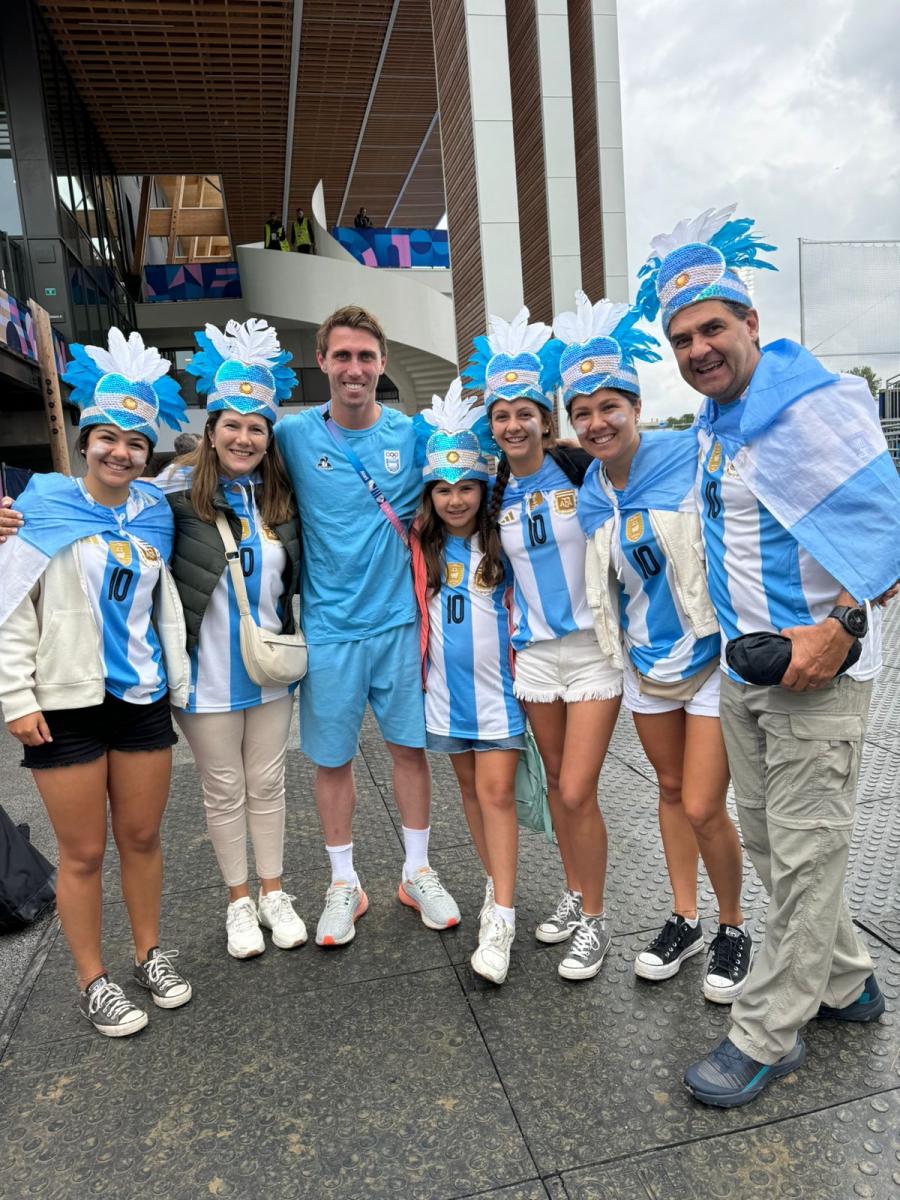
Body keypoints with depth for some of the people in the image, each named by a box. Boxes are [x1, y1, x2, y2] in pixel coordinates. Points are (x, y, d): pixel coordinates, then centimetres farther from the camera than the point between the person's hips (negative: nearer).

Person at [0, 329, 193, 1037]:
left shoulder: (153, 518, 7)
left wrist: (179, 681, 13)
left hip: (143, 701, 4)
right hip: (66, 707, -3)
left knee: (142, 837, 14)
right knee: (84, 852, 7)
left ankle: (151, 955, 33)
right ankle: (93, 982, 25)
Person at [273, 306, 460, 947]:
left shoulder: (412, 434, 0)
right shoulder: (293, 435, -3)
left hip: (399, 618, 1)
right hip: (329, 625, 0)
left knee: (411, 746, 11)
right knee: (333, 758, 10)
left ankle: (418, 871, 31)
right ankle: (344, 883, 30)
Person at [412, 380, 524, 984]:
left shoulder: (500, 542, -4)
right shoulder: (422, 546, 2)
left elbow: (519, 612, -1)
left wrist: (525, 673, -4)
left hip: (497, 684, -3)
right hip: (446, 686, 4)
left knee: (497, 792, -4)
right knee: (470, 788, 14)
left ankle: (501, 915, 2)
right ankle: (497, 882, 31)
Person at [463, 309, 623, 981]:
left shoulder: (579, 472, -7)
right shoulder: (496, 495, 5)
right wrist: (510, 629, 9)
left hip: (593, 644, -4)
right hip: (535, 649, 5)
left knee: (577, 793, -6)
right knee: (557, 783, 15)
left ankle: (595, 921, 15)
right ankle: (574, 897, 35)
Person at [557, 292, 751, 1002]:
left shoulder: (691, 457, -17)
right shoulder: (590, 496, 0)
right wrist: (620, 646, 12)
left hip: (713, 654, -5)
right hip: (646, 662, 5)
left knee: (703, 808, -4)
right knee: (671, 789, 18)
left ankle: (734, 928, 24)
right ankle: (685, 920, 36)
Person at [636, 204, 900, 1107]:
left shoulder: (813, 403, -16)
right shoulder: (715, 419, 11)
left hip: (816, 669, -9)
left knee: (805, 854, 4)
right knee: (766, 839, 18)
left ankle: (766, 1035, 19)